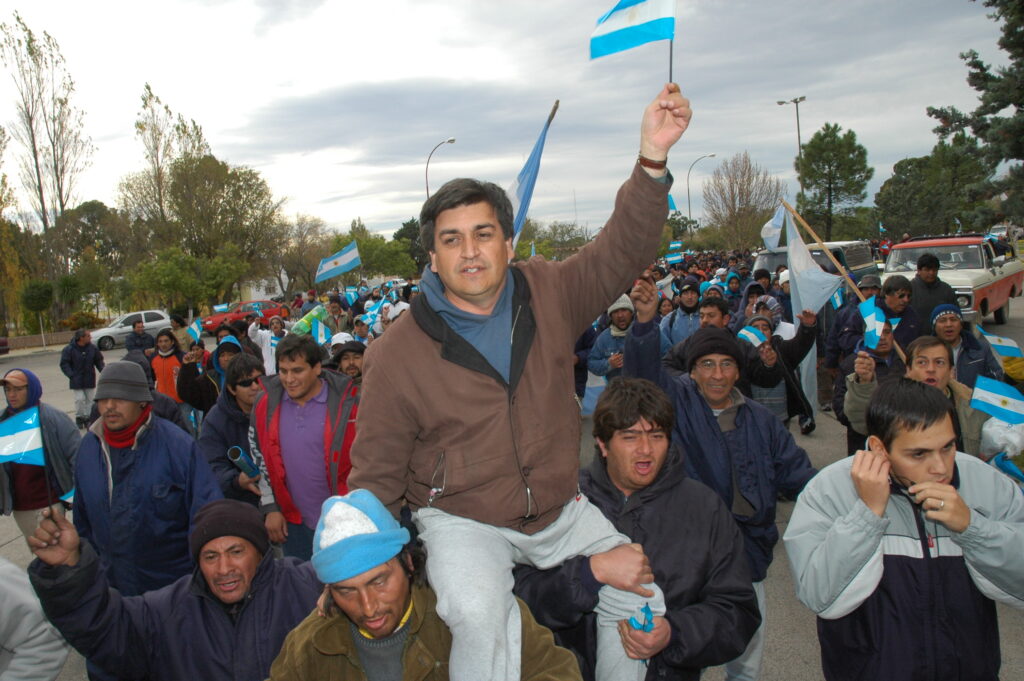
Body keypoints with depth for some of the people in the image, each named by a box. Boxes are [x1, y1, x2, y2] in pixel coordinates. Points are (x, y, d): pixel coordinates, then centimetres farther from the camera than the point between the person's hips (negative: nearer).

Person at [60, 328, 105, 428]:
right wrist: (72, 375, -18)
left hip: (90, 380, 3)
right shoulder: (69, 349, -11)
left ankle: (87, 417, 18)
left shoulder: (93, 348, -1)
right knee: (80, 399, -6)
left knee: (89, 399, 7)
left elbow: (99, 361, 9)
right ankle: (79, 417, 12)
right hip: (76, 381, -3)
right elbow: (64, 364, -7)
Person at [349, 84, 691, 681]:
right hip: (462, 520, -3)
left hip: (560, 509, 4)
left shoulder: (548, 295, -5)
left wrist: (652, 159, -27)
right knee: (480, 617, -30)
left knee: (641, 596, 3)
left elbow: (623, 251, -11)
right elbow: (377, 475, -6)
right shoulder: (395, 355, -13)